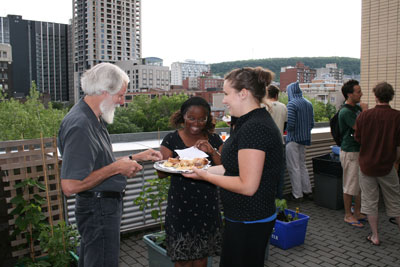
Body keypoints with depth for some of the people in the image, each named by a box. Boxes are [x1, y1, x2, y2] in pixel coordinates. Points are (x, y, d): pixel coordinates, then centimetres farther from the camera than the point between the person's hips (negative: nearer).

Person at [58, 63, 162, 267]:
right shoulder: (79, 125, -25)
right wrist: (117, 168, -23)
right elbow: (70, 186, -30)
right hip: (98, 209, -10)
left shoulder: (93, 119, 8)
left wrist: (135, 158, 9)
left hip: (105, 206, 10)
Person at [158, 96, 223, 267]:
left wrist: (212, 151, -18)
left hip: (207, 206, 2)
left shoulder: (214, 140, 4)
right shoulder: (172, 139, -2)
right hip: (180, 206, -2)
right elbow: (161, 172, -8)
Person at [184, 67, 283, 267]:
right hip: (248, 217, 10)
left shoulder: (254, 128, -24)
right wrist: (206, 169, 6)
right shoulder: (254, 122, 9)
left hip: (248, 222, -10)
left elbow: (247, 186, -25)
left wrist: (206, 176, -15)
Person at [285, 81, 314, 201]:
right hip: (304, 139, 8)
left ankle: (297, 195, 7)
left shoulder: (292, 104, -15)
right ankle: (307, 191, 24)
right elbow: (312, 124, 10)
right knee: (302, 165, 19)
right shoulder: (308, 103, 9)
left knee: (294, 167, 1)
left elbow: (290, 124, -21)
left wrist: (287, 129, -1)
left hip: (293, 139, -8)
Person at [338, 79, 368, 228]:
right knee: (350, 185, 1)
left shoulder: (357, 107, 11)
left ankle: (357, 212, 28)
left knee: (361, 184, 15)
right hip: (350, 152, -9)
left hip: (360, 150, 9)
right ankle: (348, 215, 14)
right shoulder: (346, 112, -18)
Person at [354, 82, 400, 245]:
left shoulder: (364, 115, -9)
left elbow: (358, 139, 1)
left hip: (366, 164, 0)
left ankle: (375, 236, 18)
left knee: (370, 201, 11)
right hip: (387, 166, 0)